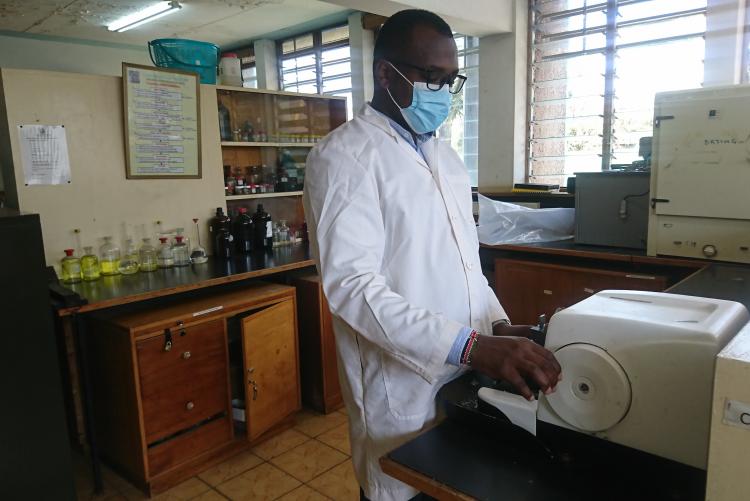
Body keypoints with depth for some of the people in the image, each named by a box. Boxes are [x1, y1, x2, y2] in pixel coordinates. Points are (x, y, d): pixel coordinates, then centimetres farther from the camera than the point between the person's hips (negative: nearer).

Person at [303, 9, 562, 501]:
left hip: (466, 381, 7)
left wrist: (499, 326, -2)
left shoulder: (445, 156, 11)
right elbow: (352, 285, -23)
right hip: (403, 393, -7)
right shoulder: (344, 156, -13)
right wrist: (472, 345, -30)